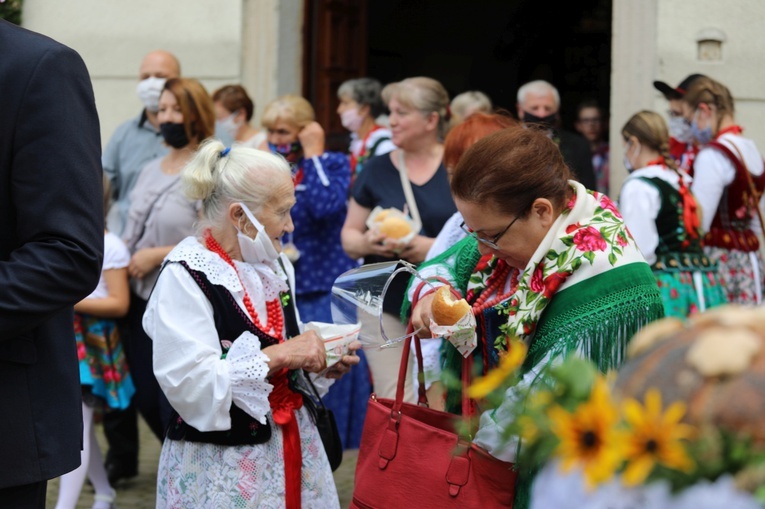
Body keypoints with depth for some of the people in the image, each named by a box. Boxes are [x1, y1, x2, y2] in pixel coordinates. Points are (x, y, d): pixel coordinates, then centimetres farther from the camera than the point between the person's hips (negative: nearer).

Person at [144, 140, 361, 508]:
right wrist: (278, 356, -22)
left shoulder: (275, 265, 10)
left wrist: (321, 363, 0)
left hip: (291, 453, 7)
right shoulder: (186, 276, -15)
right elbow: (188, 382, -24)